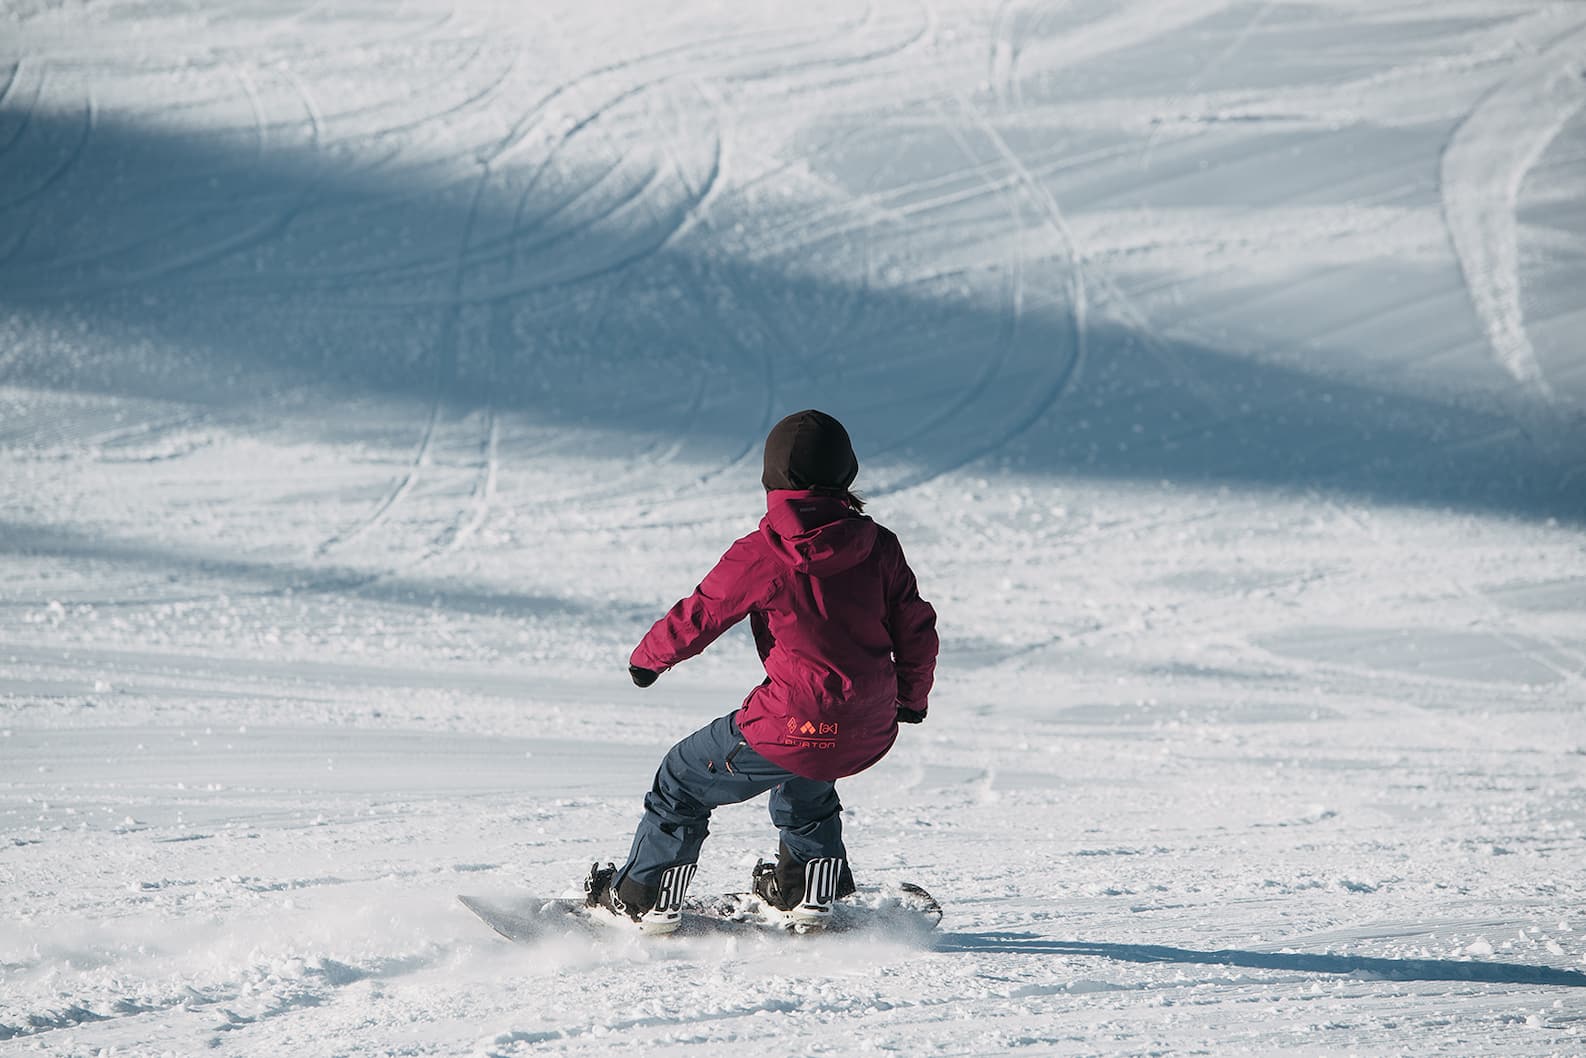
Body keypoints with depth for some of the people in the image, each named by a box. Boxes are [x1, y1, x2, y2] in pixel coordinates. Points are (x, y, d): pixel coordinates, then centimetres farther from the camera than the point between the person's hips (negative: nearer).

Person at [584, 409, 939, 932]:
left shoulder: (759, 555, -11)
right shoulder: (879, 546, 2)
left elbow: (697, 618, -1)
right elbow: (916, 629, 10)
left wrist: (648, 656, 20)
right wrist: (913, 696, 29)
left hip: (797, 723, -6)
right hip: (871, 732, 6)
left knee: (684, 777, 15)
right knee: (804, 782, 39)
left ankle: (641, 900, 21)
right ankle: (804, 895, 44)